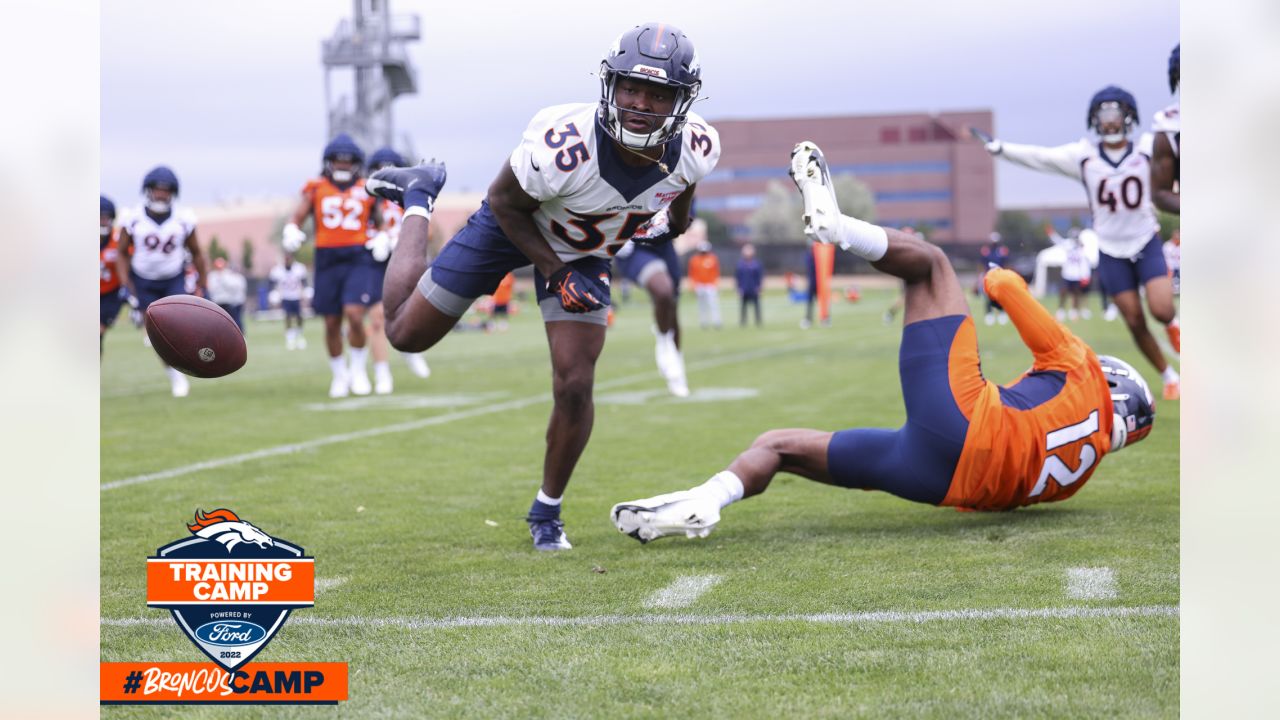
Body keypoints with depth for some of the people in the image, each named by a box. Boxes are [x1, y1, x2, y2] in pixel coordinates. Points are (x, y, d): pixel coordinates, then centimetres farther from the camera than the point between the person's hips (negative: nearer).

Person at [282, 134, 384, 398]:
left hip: (358, 259, -1)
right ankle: (339, 375, 25)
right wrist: (290, 232, -21)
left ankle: (358, 370, 4)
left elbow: (378, 223, 18)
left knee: (355, 316, -17)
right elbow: (298, 215, 0)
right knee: (332, 324, 6)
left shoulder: (367, 191, 8)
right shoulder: (316, 189, 6)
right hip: (327, 261, 1)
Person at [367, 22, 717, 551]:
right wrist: (555, 273, -22)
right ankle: (419, 197, 31)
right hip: (516, 225, -3)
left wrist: (678, 225, 19)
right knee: (406, 333, 8)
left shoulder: (697, 150, -28)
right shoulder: (562, 148, -42)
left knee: (575, 387, -7)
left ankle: (546, 512, 17)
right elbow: (506, 203, -21)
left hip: (587, 250, 3)